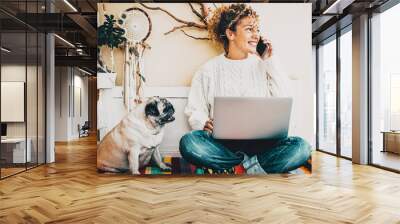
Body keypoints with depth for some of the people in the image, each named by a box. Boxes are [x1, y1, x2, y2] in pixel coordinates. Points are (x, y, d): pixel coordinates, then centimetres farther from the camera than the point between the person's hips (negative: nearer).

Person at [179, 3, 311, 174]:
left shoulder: (262, 65, 13)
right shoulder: (210, 69, 8)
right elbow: (194, 110, 5)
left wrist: (268, 63, 3)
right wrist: (204, 123, -18)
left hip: (261, 140, 1)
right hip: (223, 142, 0)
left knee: (301, 147, -27)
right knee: (189, 143, -32)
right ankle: (252, 164, -19)